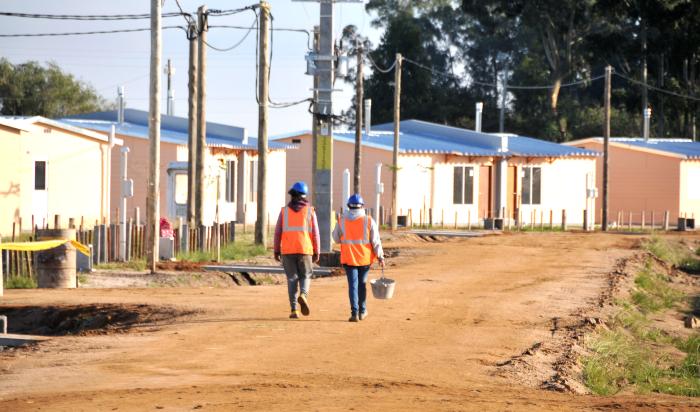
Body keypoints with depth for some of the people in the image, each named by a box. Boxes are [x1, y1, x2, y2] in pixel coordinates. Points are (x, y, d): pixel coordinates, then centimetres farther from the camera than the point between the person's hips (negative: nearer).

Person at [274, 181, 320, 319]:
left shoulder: (284, 210, 4)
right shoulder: (310, 211, 1)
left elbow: (278, 232, 2)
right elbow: (315, 233, 0)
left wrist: (276, 251, 8)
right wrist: (316, 252, 5)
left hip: (287, 251, 1)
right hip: (305, 250, -1)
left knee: (292, 279, 8)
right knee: (305, 276, 12)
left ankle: (294, 310, 1)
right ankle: (303, 295, -19)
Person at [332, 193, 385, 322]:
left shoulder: (342, 221, -4)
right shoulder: (369, 221, -6)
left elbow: (336, 239, 7)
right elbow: (375, 241, -5)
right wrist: (380, 257, 1)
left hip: (348, 257, -1)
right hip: (365, 258, 1)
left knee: (353, 284, 1)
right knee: (362, 283, 16)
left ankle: (354, 312, -10)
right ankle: (362, 311, 24)